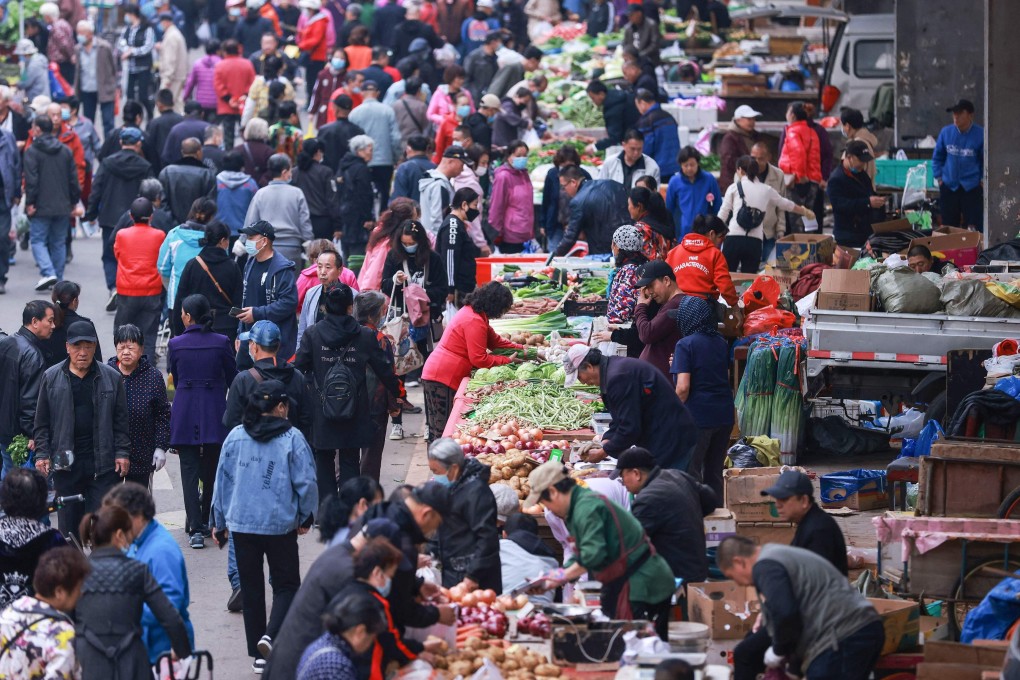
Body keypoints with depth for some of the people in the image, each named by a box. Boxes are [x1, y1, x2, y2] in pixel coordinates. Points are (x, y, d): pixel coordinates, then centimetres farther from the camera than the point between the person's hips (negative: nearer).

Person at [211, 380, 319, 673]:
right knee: (286, 585, 9)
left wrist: (220, 522, 15)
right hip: (281, 525, -3)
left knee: (251, 587, 11)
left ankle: (259, 654, 13)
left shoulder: (235, 437, 1)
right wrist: (306, 517, 9)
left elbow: (222, 480, 5)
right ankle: (271, 636, -16)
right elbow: (306, 482, -8)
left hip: (241, 524, 3)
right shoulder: (292, 438, -9)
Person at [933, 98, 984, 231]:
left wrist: (984, 181, -2)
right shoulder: (946, 132, 0)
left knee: (974, 227, -7)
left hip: (972, 188, -3)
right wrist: (939, 177, 6)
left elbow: (986, 161, 2)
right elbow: (937, 157, 11)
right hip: (949, 186, 3)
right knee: (949, 227, 11)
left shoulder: (980, 134, -9)